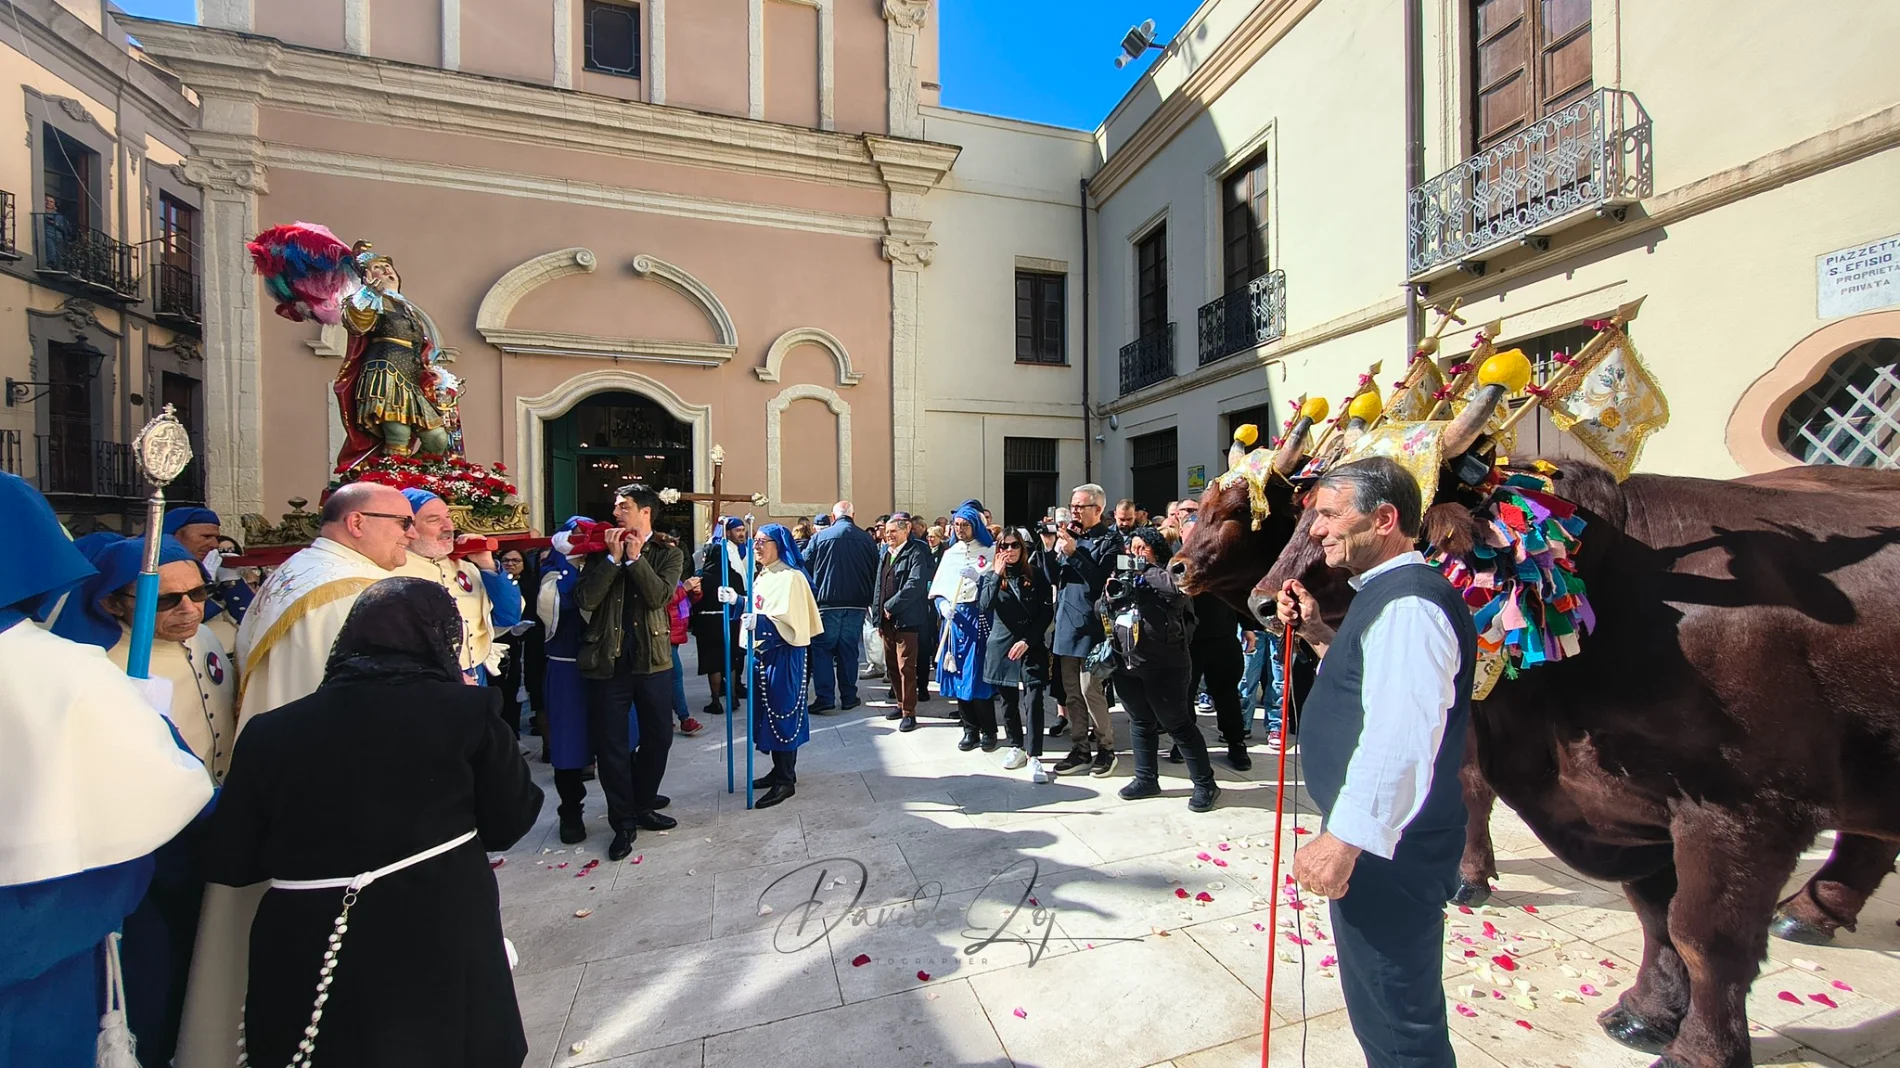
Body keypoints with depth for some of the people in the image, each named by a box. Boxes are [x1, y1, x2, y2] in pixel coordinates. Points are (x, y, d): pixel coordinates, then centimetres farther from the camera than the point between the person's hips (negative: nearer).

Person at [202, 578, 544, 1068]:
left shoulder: (270, 733, -5)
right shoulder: (467, 711, -14)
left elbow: (227, 863, 3)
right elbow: (509, 822, -4)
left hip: (306, 969, 2)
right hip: (443, 953, -1)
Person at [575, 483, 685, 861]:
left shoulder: (668, 554, 3)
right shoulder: (601, 551, 6)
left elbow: (660, 595, -14)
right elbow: (586, 599, -8)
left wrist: (635, 558, -16)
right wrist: (614, 557, -12)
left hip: (653, 658, 0)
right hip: (607, 659, 0)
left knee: (658, 736, 12)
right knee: (611, 744, 6)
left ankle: (642, 804, 34)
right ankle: (623, 820, 21)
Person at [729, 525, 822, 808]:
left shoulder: (791, 577, -14)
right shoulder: (761, 575, 14)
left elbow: (790, 619, -23)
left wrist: (760, 622, -36)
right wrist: (737, 601, 10)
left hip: (783, 654, -9)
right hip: (761, 652, 9)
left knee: (782, 713, -2)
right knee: (768, 713, 15)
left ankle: (786, 781, 8)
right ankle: (780, 770, 29)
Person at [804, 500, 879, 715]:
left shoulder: (820, 537, -3)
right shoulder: (867, 540, 3)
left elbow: (805, 567, -1)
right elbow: (875, 573, 6)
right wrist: (868, 600, 15)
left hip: (827, 602, -2)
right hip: (857, 603, 2)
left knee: (822, 649, 6)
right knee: (849, 650, 9)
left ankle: (824, 698, 1)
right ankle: (848, 697, 13)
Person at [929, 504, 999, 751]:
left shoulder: (990, 551, 4)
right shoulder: (949, 554, 14)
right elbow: (936, 590, 11)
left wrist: (979, 577, -18)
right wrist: (942, 605, -8)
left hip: (979, 618, -4)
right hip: (954, 619, 4)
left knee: (978, 675, -4)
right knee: (958, 675, 5)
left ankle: (988, 731, 11)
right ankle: (970, 729, 17)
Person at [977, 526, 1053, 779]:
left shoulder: (1036, 576, 1)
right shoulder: (990, 576, 6)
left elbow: (1047, 612, -1)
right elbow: (983, 607, -11)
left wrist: (1027, 640, -10)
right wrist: (997, 575, -15)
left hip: (1031, 647, -2)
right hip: (1002, 647, 2)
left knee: (1032, 701, -9)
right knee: (1008, 702, 11)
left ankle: (1034, 756, -2)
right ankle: (1017, 746, 28)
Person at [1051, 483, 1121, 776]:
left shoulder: (1109, 539, -5)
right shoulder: (1070, 536, 15)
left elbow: (1104, 579, -19)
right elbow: (1054, 578, 14)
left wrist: (1074, 553, -21)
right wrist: (1052, 549, -1)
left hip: (1091, 625, -7)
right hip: (1066, 623, 7)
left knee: (1090, 689, -4)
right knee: (1072, 692, 11)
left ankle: (1106, 749, 14)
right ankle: (1079, 750, 22)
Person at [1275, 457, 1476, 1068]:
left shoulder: (1407, 604, -21)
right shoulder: (1386, 594, 11)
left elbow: (1400, 739, -30)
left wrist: (1343, 840, -29)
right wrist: (1318, 635, 9)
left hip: (1388, 850, -10)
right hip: (1375, 839, 10)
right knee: (1388, 1008, 25)